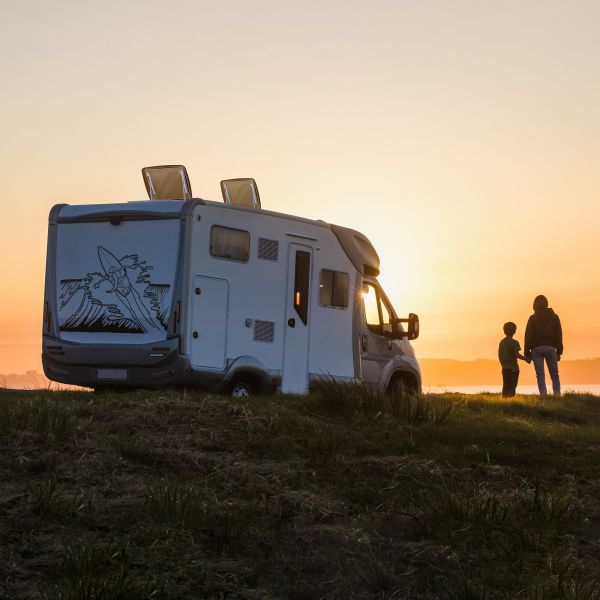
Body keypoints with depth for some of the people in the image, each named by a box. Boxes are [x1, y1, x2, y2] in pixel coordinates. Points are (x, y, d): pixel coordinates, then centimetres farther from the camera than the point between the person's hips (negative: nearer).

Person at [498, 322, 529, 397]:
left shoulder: (502, 342, 9)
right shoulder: (514, 342, -9)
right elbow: (517, 354, -18)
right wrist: (526, 359, -5)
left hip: (504, 368, 6)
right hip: (513, 368, -6)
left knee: (505, 386, 9)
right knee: (512, 387, -4)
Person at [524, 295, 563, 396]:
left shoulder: (533, 318, 2)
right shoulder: (554, 317, 9)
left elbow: (528, 336, -1)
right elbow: (559, 335, 8)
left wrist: (527, 353, 1)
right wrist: (559, 351, 10)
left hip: (537, 349, -1)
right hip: (550, 348, 2)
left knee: (540, 376, -2)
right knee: (555, 375, 7)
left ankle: (544, 396, -11)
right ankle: (557, 395, -8)